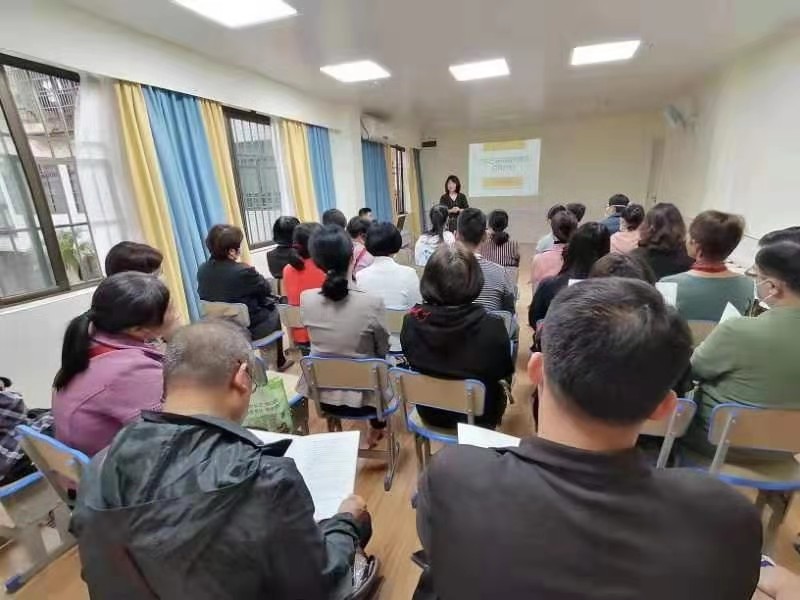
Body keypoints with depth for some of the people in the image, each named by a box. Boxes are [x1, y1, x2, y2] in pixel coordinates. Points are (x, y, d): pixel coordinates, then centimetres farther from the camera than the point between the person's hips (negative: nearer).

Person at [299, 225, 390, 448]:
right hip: (362, 396, -3)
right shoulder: (372, 303, -24)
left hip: (322, 395, 3)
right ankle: (376, 429, 49)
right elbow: (383, 351, -7)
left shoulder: (306, 299, -14)